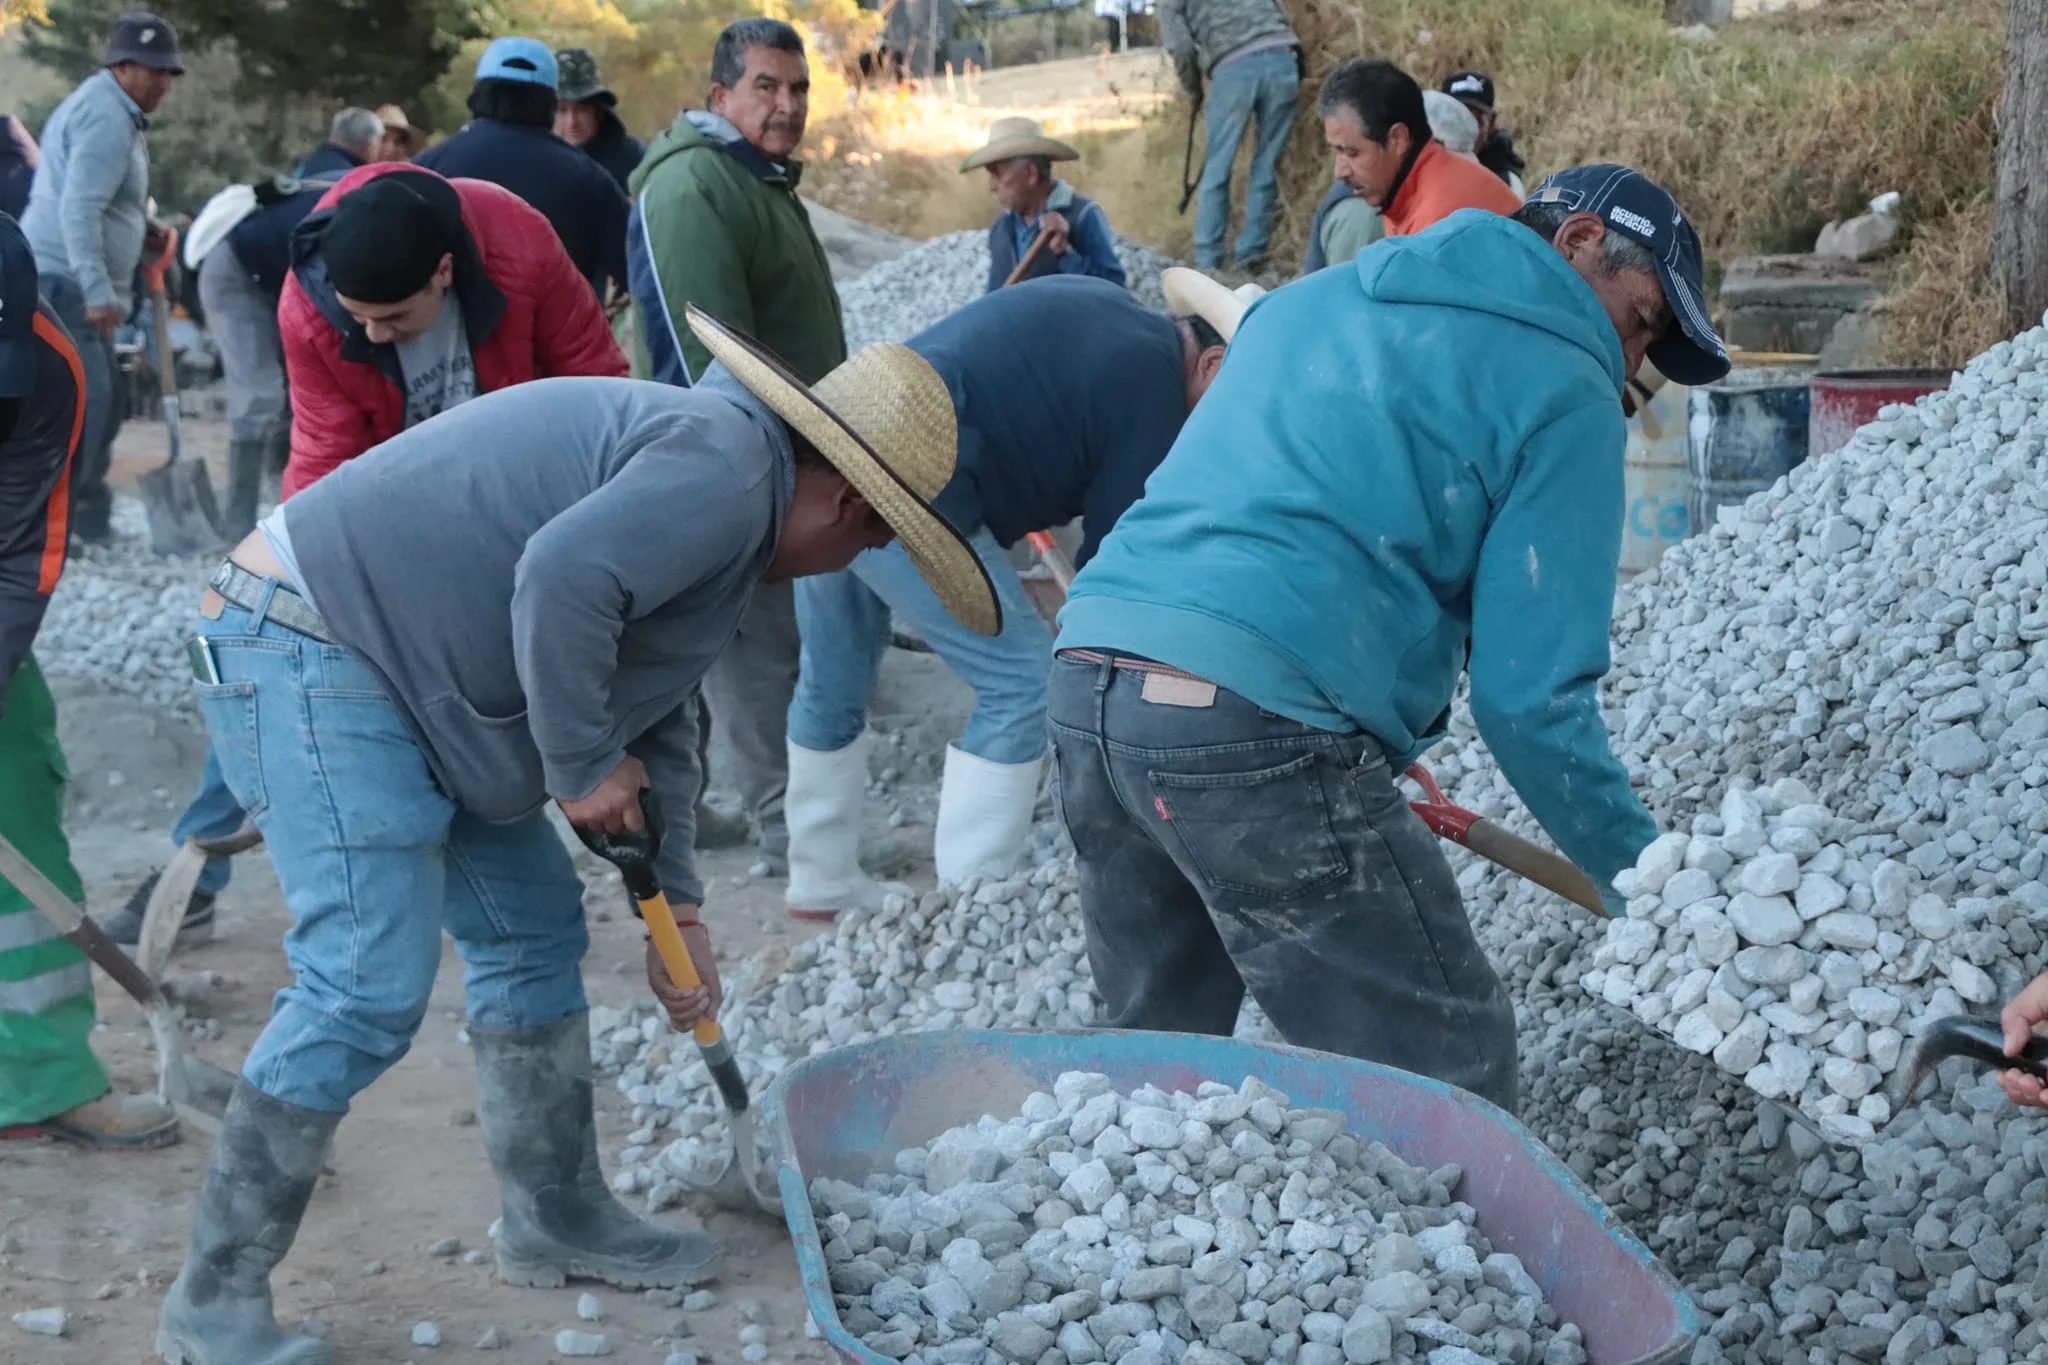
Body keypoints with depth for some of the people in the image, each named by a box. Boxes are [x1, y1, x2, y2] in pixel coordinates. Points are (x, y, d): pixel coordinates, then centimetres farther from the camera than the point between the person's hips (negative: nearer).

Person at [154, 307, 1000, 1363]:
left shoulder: (728, 519, 17)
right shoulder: (725, 459, -17)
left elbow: (653, 719, 23)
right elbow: (562, 577, -32)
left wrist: (676, 908, 22)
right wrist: (583, 767, -18)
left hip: (405, 671, 11)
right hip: (309, 646, -11)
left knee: (533, 929, 16)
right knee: (368, 985, -14)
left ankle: (556, 1218, 28)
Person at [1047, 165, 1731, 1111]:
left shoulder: (1311, 298, 26)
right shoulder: (1562, 387, 4)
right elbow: (1530, 694, -3)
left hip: (1086, 677, 8)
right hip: (1258, 720, -8)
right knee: (1443, 1080, 2)